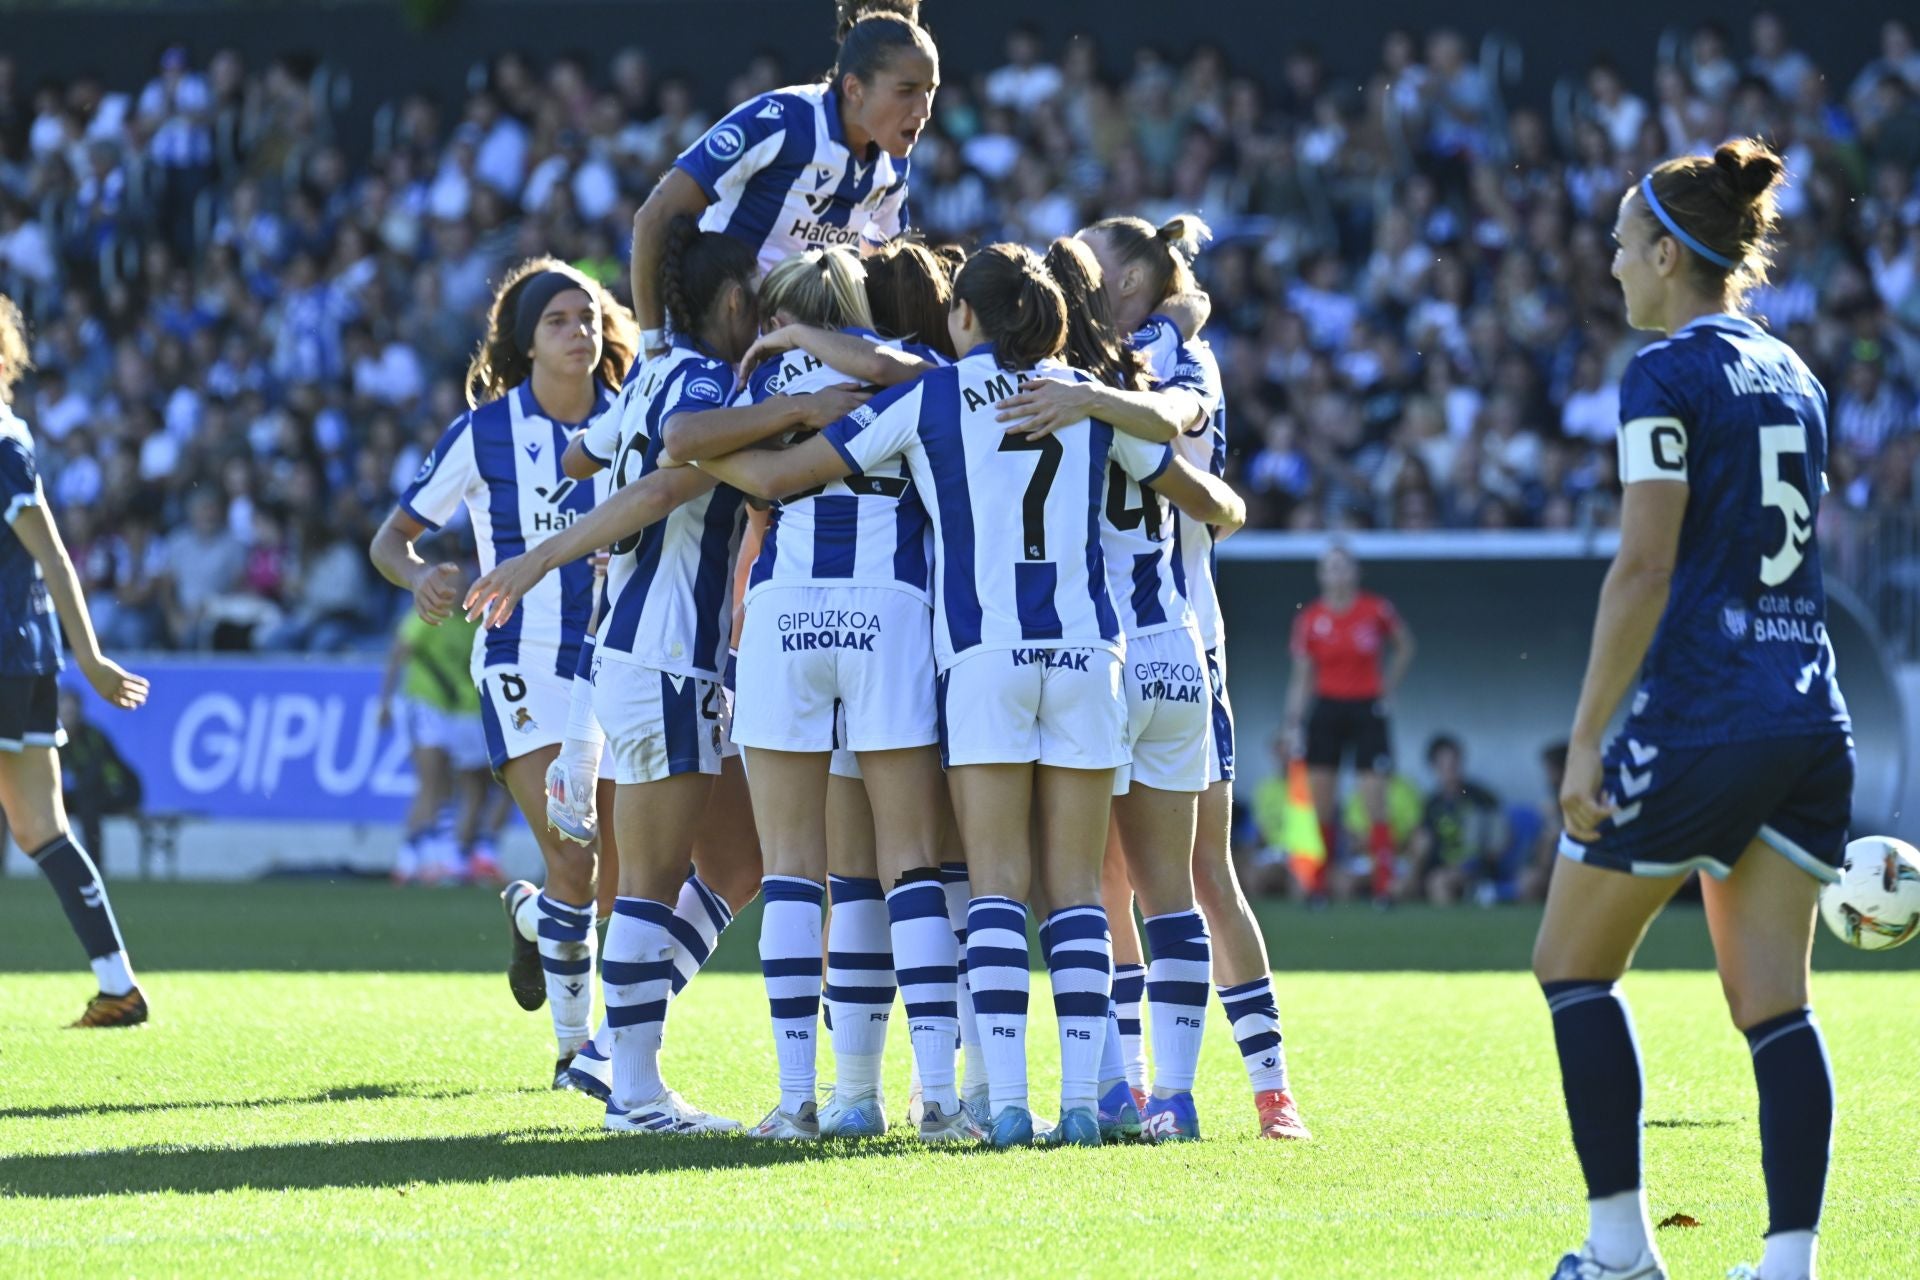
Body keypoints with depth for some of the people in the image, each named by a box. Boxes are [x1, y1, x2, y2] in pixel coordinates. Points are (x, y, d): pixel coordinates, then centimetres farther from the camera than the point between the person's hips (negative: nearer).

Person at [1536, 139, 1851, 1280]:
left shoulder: (1668, 376, -8)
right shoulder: (1793, 376, 15)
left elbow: (1645, 570, -14)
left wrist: (1587, 738, -13)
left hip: (1697, 715, -7)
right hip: (1810, 717, 7)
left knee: (1574, 966, 7)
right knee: (1773, 1004, 4)